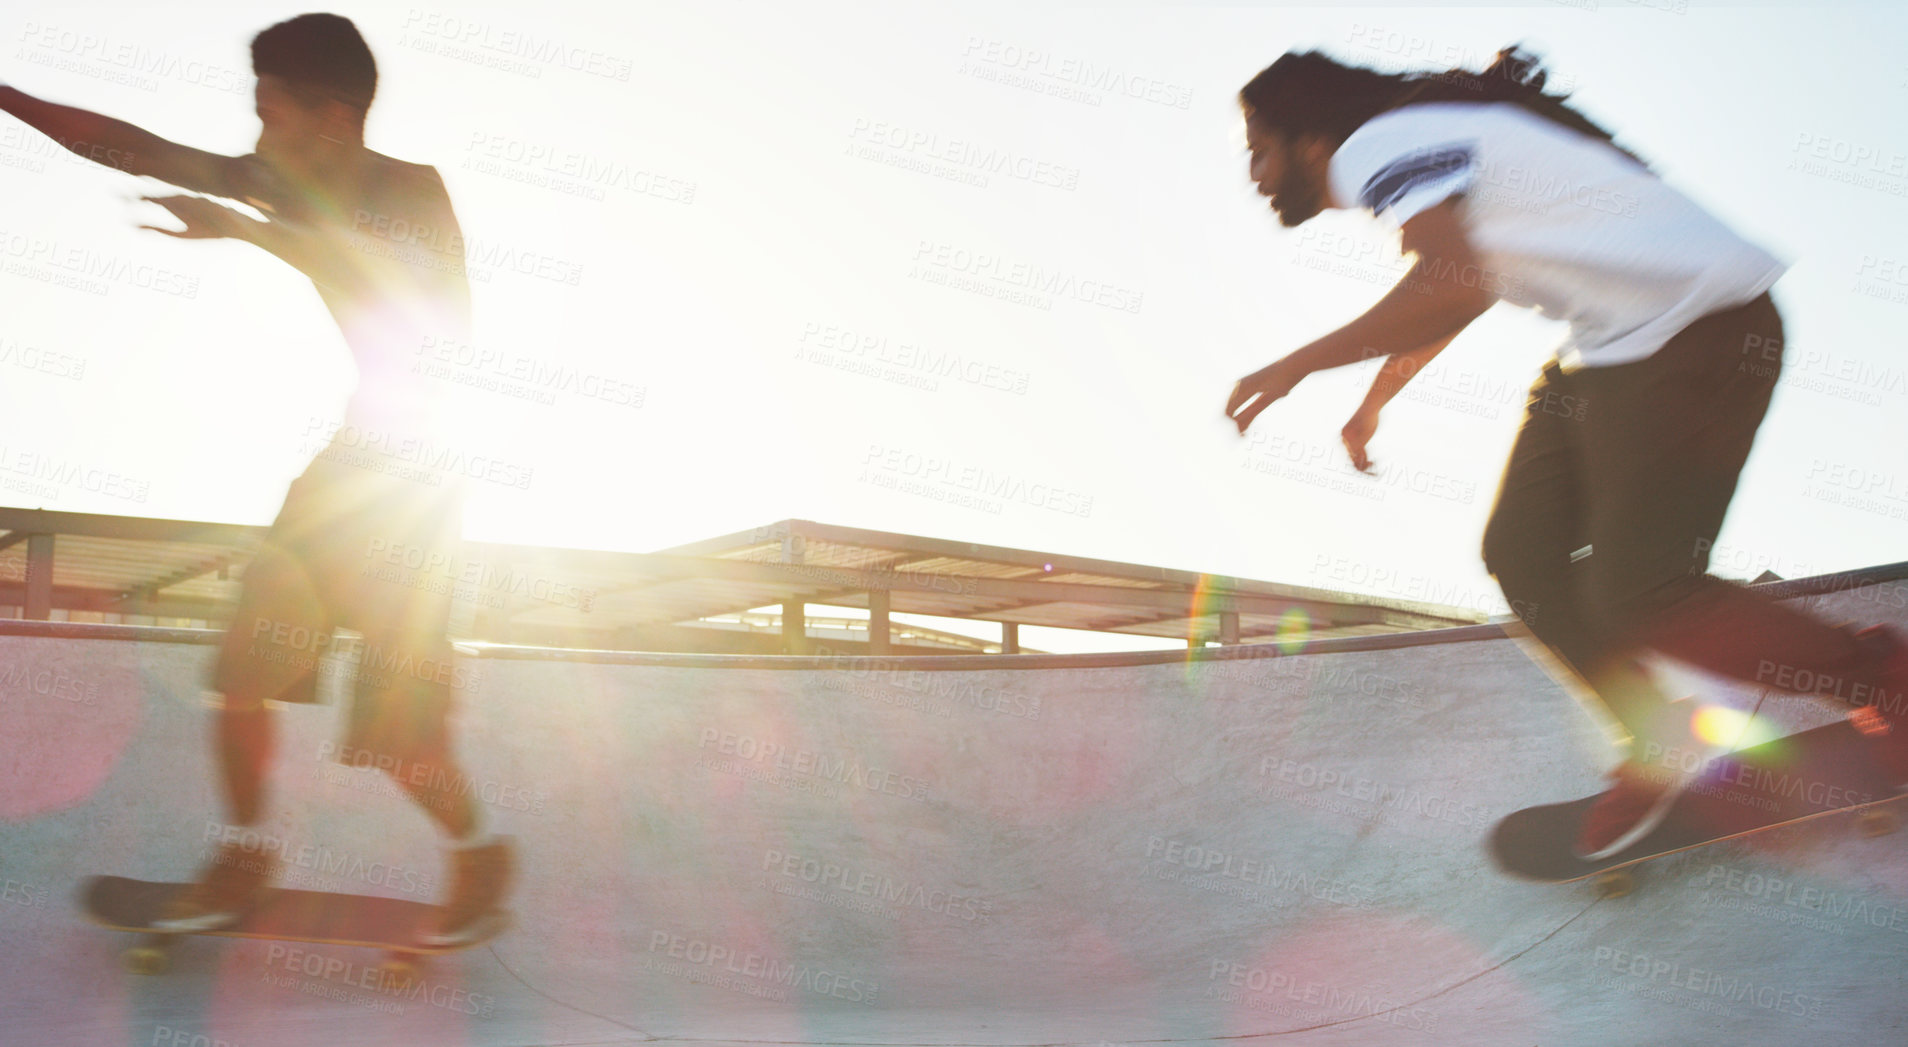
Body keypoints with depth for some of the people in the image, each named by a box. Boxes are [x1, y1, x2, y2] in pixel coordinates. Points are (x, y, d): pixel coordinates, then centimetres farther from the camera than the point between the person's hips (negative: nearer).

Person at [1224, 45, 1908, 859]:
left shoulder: (1376, 147, -16)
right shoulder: (1410, 151, 16)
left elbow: (1455, 288, -36)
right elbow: (1445, 293, 36)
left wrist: (1294, 367, -26)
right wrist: (1372, 403, 47)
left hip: (1698, 327, -10)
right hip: (1610, 348, 10)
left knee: (1633, 594, -12)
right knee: (1523, 556, 6)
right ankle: (1662, 752, 15)